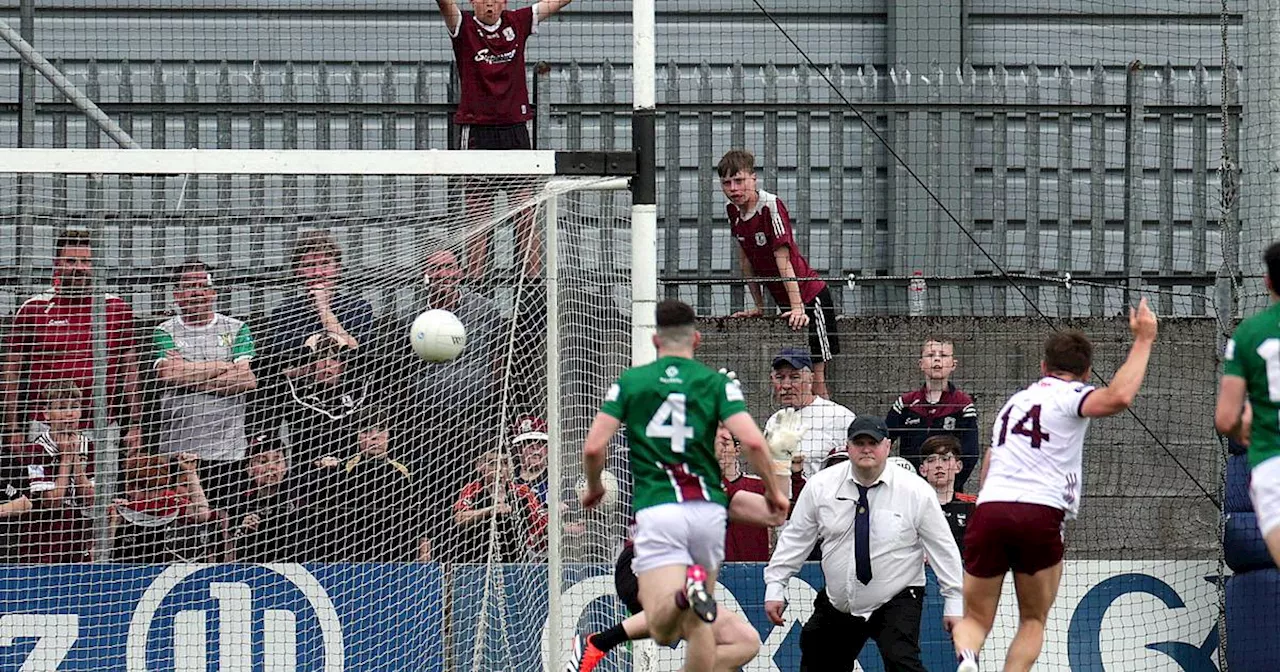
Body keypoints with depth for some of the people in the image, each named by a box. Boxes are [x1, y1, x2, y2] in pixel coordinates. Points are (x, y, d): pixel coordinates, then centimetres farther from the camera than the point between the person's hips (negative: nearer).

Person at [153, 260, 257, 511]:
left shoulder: (236, 330, 10)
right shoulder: (165, 332, 8)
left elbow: (249, 378, -4)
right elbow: (168, 372, -11)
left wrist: (190, 375, -5)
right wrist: (221, 367, -3)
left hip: (227, 451, 1)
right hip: (177, 449, -1)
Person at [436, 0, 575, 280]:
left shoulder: (517, 23, 8)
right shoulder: (464, 27, 0)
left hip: (516, 129, 3)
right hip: (478, 131, -3)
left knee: (527, 210, -1)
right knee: (479, 215, -2)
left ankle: (534, 279, 0)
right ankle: (475, 283, -1)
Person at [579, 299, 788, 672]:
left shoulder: (629, 382, 7)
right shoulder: (717, 383, 6)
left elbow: (594, 447, 1)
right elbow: (753, 441, -7)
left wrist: (594, 487, 22)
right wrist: (773, 491, 10)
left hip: (656, 511, -2)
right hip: (708, 508, 2)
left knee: (662, 631, -9)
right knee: (698, 625, 16)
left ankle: (686, 589, -40)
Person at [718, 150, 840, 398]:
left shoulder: (771, 207, -20)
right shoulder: (733, 210, 2)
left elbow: (783, 262, -25)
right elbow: (746, 259, 12)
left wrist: (797, 308, -28)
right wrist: (759, 306, 13)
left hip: (810, 296, -7)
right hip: (784, 301, 7)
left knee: (817, 382, -9)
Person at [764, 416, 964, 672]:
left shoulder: (917, 492, -9)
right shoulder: (820, 486, -4)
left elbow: (942, 547, -3)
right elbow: (795, 539, 5)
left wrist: (954, 601, -2)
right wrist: (775, 587, 2)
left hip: (896, 601, -4)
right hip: (837, 607, 4)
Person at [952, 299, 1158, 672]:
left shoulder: (1016, 400, 27)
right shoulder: (1070, 396, 6)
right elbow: (1119, 396, -14)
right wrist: (1143, 341, -5)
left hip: (987, 510, 4)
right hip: (1039, 515, -4)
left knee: (975, 619, 10)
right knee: (1033, 622, 13)